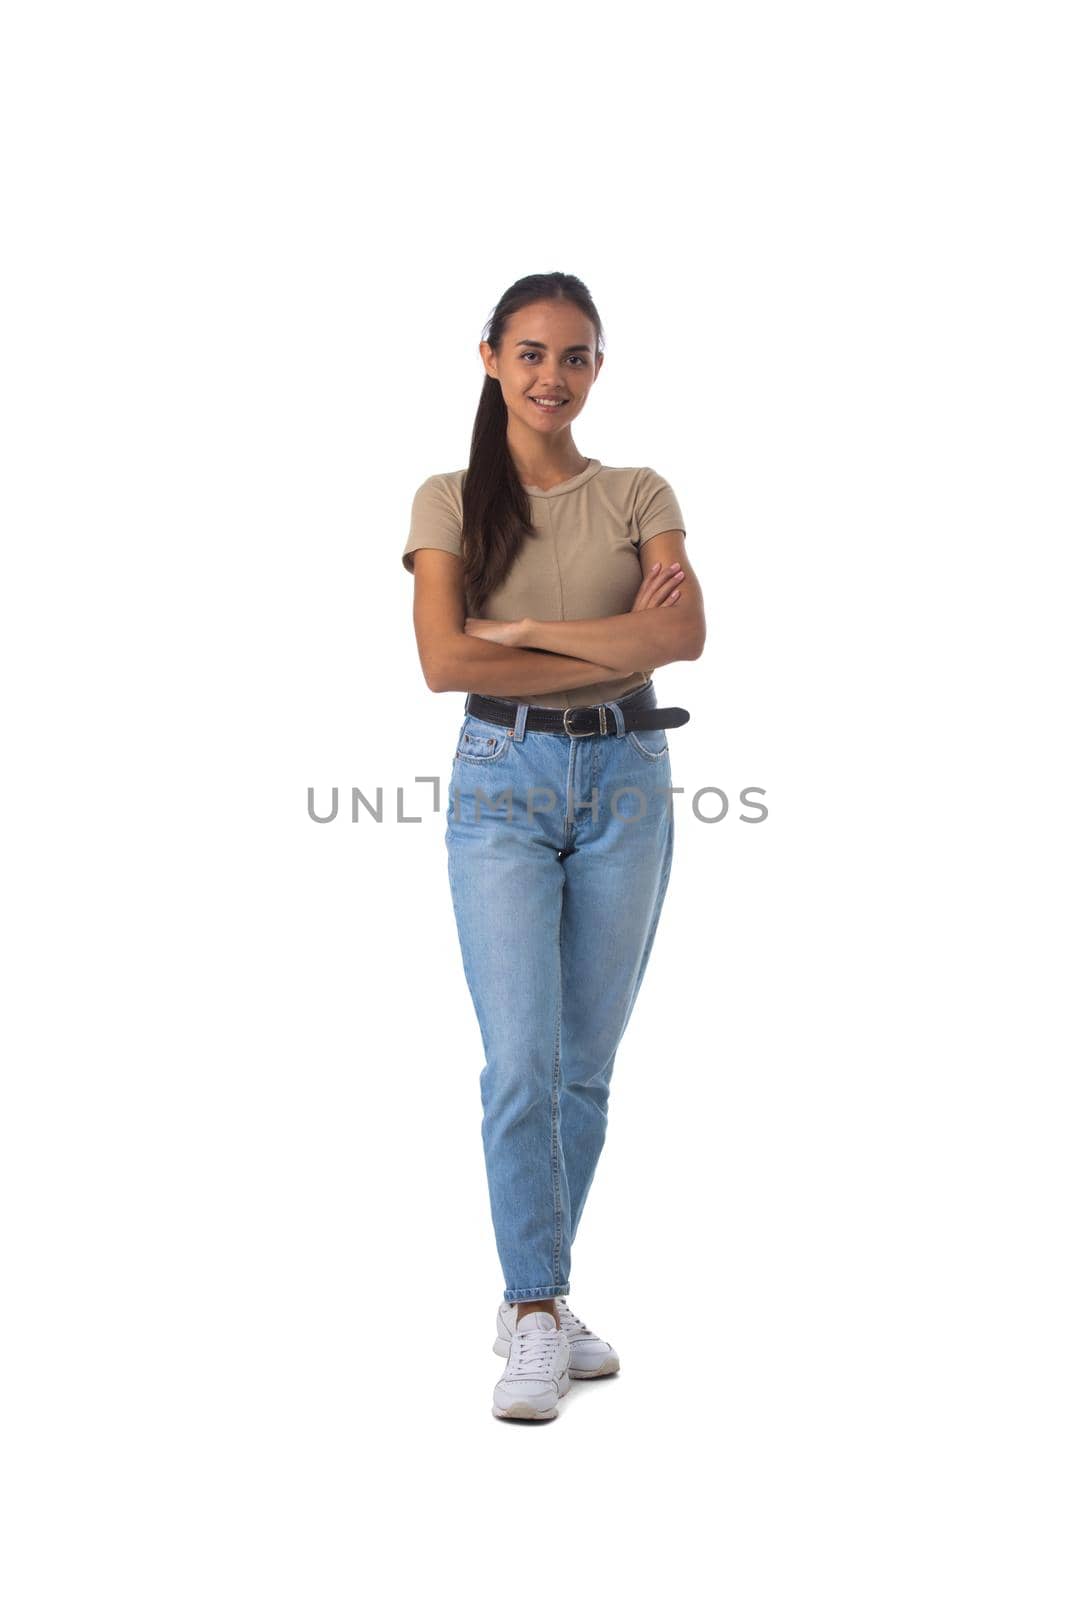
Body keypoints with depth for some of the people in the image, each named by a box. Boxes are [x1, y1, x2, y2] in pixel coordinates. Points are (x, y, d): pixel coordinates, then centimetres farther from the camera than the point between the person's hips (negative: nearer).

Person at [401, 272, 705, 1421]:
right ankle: (535, 1323, -4)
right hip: (502, 782, -2)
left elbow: (685, 635, -10)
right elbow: (444, 660, -10)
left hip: (624, 780, 2)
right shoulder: (450, 500, 4)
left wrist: (530, 629, -14)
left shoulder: (639, 496, 7)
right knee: (522, 1061, -10)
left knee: (586, 1065, 8)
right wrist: (613, 647, -12)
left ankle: (536, 1295, 22)